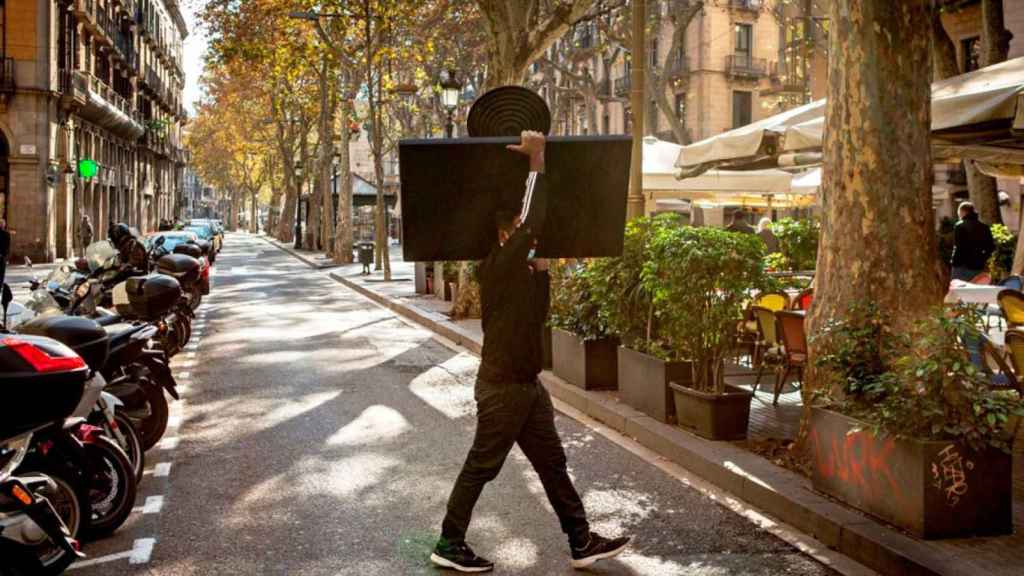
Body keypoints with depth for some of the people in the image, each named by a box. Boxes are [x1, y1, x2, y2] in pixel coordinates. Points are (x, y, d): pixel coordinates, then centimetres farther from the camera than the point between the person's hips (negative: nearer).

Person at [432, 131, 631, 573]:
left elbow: (536, 316, 20)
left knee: (552, 464, 12)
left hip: (526, 385, 9)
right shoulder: (499, 265, -17)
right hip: (502, 387, -9)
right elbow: (534, 220, -28)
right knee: (481, 466, 2)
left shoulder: (519, 269, 9)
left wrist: (541, 267, 12)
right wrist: (537, 162, -23)